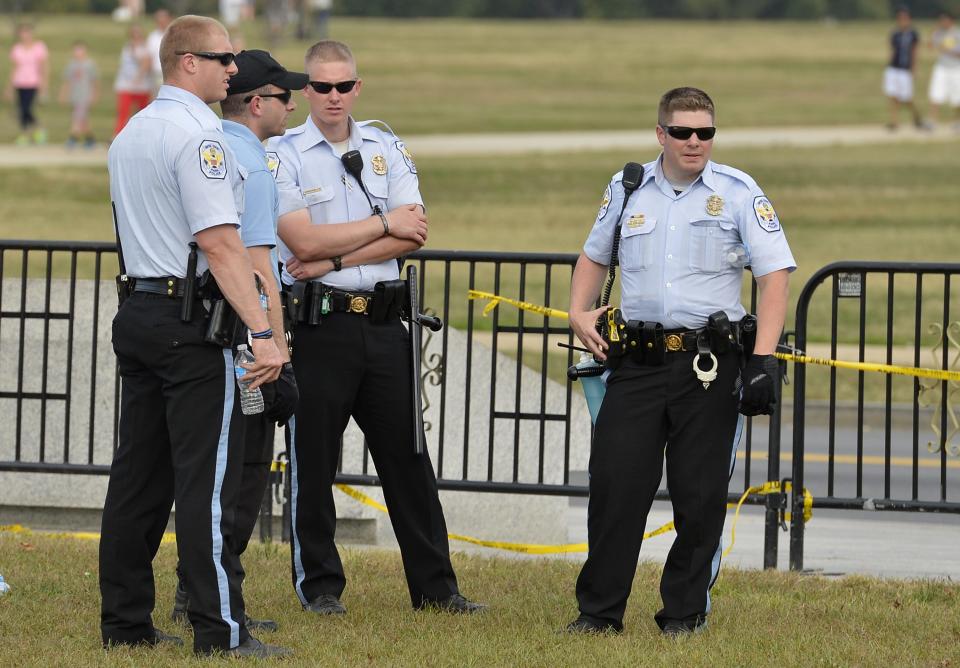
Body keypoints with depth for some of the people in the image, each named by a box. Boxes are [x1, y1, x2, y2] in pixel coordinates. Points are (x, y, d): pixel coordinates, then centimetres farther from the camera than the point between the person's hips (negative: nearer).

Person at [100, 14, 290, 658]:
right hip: (191, 321, -9)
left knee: (139, 476, 11)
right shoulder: (198, 134, -13)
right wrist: (262, 332, -22)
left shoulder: (129, 135, 16)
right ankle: (222, 630, -8)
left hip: (138, 310, 9)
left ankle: (124, 621, 13)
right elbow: (220, 243, -20)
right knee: (207, 479, -8)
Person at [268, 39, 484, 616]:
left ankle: (435, 585, 11)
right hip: (319, 325, -3)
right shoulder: (284, 155, -2)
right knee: (314, 460, 1)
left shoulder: (389, 150, 9)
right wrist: (385, 225, -8)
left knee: (407, 457, 6)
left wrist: (334, 260, -12)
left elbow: (414, 234, -3)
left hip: (384, 324, 3)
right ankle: (320, 585, 11)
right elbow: (303, 240, -14)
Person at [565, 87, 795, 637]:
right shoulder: (627, 189, 11)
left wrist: (764, 358, -15)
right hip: (637, 360, 2)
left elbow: (775, 275, -4)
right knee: (614, 485, -3)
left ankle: (686, 612, 11)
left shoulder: (738, 192, 0)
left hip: (709, 363, -2)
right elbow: (595, 257, 27)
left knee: (701, 495, 0)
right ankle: (599, 610, 5)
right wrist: (579, 312, 9)